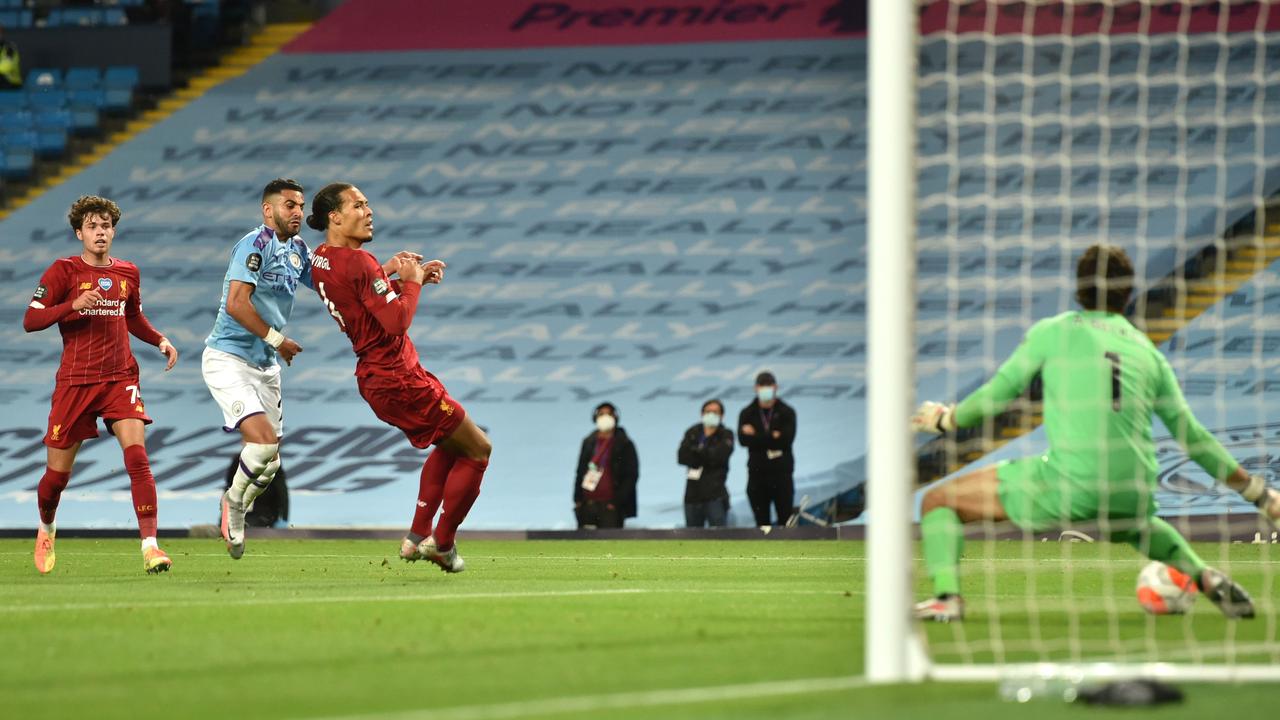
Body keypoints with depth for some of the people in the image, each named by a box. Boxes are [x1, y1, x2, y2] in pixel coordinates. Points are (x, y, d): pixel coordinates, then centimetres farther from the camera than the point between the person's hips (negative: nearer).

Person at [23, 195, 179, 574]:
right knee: (58, 472, 5)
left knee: (137, 455, -18)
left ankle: (150, 546, -20)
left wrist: (160, 340, 9)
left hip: (120, 377, 2)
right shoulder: (64, 271, -3)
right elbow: (30, 320, -8)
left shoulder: (127, 273, 10)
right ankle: (45, 529, 37)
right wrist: (73, 305, -22)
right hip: (75, 381, -2)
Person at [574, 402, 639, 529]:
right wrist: (578, 499, 8)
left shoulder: (625, 444, 0)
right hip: (588, 503, 4)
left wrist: (617, 501, -12)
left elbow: (631, 475, -4)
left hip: (610, 506, -4)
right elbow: (580, 472, 17)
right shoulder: (588, 442, 13)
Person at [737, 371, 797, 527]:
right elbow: (743, 439, -9)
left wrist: (756, 436, -10)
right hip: (757, 474, 1)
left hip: (782, 473, -1)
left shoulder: (787, 412, 4)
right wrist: (772, 437, -13)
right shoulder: (747, 414, 8)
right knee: (762, 522, 3)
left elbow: (787, 438, -12)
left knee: (786, 520, -4)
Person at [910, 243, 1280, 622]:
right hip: (1133, 494, 5)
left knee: (938, 501, 10)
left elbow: (997, 395, 10)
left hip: (1067, 484, -4)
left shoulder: (1052, 332, 7)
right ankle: (1206, 577, 19)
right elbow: (1191, 436, 18)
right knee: (1138, 525, 43)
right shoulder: (1148, 352, 16)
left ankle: (946, 595, -11)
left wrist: (944, 419, 30)